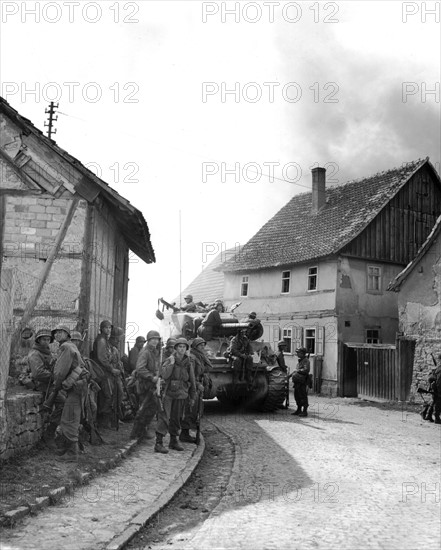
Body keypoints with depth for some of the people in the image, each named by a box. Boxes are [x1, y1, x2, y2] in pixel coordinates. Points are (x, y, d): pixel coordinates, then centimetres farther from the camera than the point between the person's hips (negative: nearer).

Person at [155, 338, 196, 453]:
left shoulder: (188, 364, 3)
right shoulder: (169, 361, -4)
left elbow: (192, 382, 11)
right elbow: (164, 375, -18)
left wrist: (192, 397, 13)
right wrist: (171, 363, -21)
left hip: (181, 395, 3)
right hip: (168, 393, -3)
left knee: (176, 419, 12)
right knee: (164, 418, -10)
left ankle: (173, 441, 26)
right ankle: (159, 443, -10)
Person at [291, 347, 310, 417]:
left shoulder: (306, 361, -11)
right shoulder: (299, 361, 19)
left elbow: (306, 370, -24)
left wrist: (298, 370, -16)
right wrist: (293, 372, 13)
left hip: (303, 382, -9)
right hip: (297, 382, 9)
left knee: (303, 396, -5)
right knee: (297, 396, 14)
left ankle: (305, 411, 1)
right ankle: (299, 410, 24)